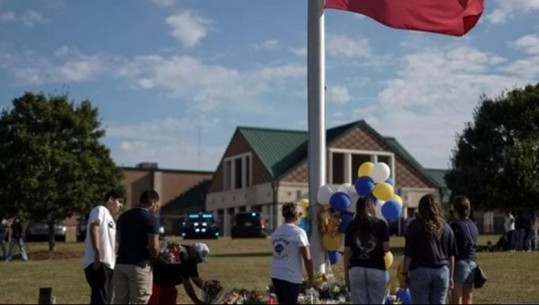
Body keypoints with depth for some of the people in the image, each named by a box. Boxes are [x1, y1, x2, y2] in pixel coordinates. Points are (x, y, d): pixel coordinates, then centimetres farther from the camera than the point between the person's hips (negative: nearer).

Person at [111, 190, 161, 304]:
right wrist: (153, 258, 4)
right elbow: (154, 247, -15)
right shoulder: (151, 219, -10)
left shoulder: (123, 216, 12)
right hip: (139, 266, -6)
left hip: (120, 264, 6)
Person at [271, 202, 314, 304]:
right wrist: (310, 277, -1)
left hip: (276, 275, 7)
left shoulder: (276, 232, 11)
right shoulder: (298, 232, -9)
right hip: (291, 277, -7)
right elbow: (307, 258, -10)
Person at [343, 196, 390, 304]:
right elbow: (386, 248, -1)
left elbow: (347, 252, 3)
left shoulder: (351, 225, 3)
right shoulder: (381, 224, 2)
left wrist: (346, 272, 10)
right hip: (377, 270, -1)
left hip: (356, 270, 1)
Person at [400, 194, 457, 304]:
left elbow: (409, 254, -7)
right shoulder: (445, 227, 8)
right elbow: (451, 255, 10)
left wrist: (404, 273, 0)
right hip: (442, 271, 4)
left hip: (420, 271, -4)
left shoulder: (416, 225, -5)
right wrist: (450, 277, 18)